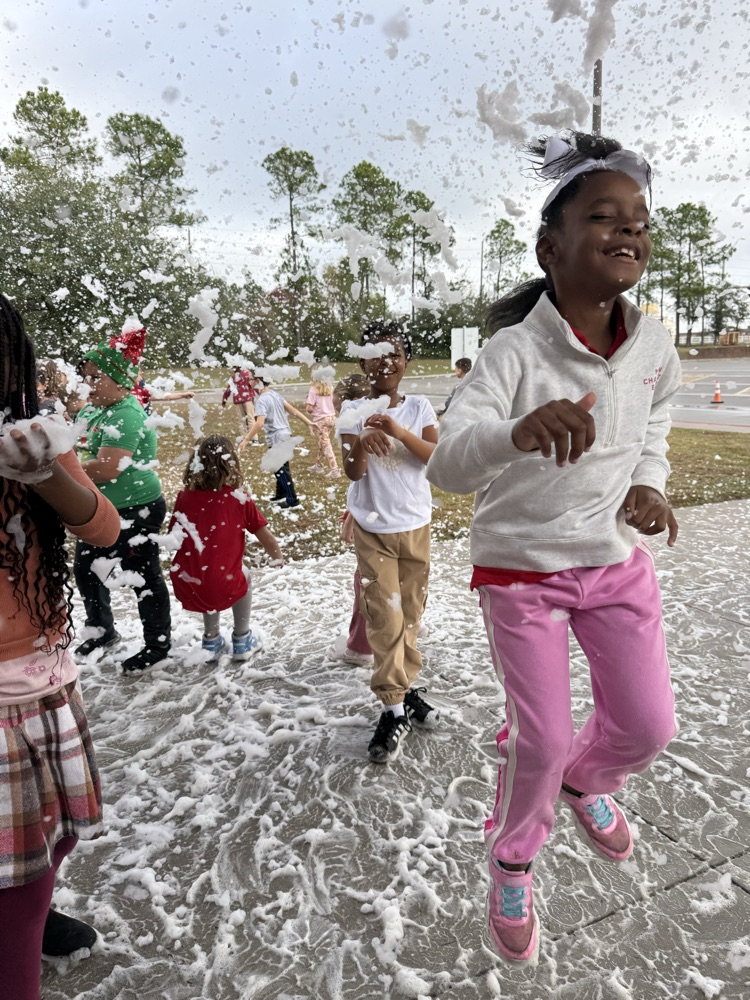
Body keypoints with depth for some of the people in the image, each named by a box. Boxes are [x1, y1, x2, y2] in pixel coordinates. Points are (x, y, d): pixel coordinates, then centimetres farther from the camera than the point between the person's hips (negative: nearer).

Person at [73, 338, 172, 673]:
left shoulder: (127, 416, -24)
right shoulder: (92, 410, 6)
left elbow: (106, 469, -33)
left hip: (136, 511, -10)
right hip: (103, 510, 10)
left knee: (143, 578, 4)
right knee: (85, 568, 22)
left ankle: (158, 645, 23)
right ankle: (102, 631, 43)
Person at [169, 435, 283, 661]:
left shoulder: (184, 498, 2)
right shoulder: (240, 498, -3)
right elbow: (268, 541, 1)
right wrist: (278, 560, 21)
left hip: (186, 588, 2)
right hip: (223, 589, -2)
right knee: (243, 575, 30)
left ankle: (211, 641, 35)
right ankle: (241, 640, 33)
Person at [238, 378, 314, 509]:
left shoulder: (262, 400, -19)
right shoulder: (275, 394, 8)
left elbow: (259, 423, -30)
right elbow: (292, 409, 9)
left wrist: (246, 439, -28)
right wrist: (308, 422, 11)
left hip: (276, 438, -9)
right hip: (285, 434, 9)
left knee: (280, 470, 0)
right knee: (281, 467, 21)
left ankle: (292, 500, 7)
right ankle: (281, 495, 35)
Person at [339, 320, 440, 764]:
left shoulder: (419, 407, -1)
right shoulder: (355, 411, -5)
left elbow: (438, 457, -13)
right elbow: (354, 472, -13)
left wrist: (400, 433, -28)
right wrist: (362, 443, -34)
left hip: (415, 525, 2)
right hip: (373, 528, -2)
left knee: (411, 612, 13)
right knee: (385, 616, -2)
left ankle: (408, 686, 29)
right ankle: (394, 709, 7)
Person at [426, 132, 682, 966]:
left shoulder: (655, 348, -5)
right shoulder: (513, 351, -21)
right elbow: (445, 465, -34)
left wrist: (649, 482, -4)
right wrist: (520, 432, -54)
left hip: (618, 561, 5)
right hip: (521, 570, -4)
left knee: (647, 725, 9)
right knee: (541, 739, 4)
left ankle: (585, 781, 48)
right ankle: (511, 864, 37)